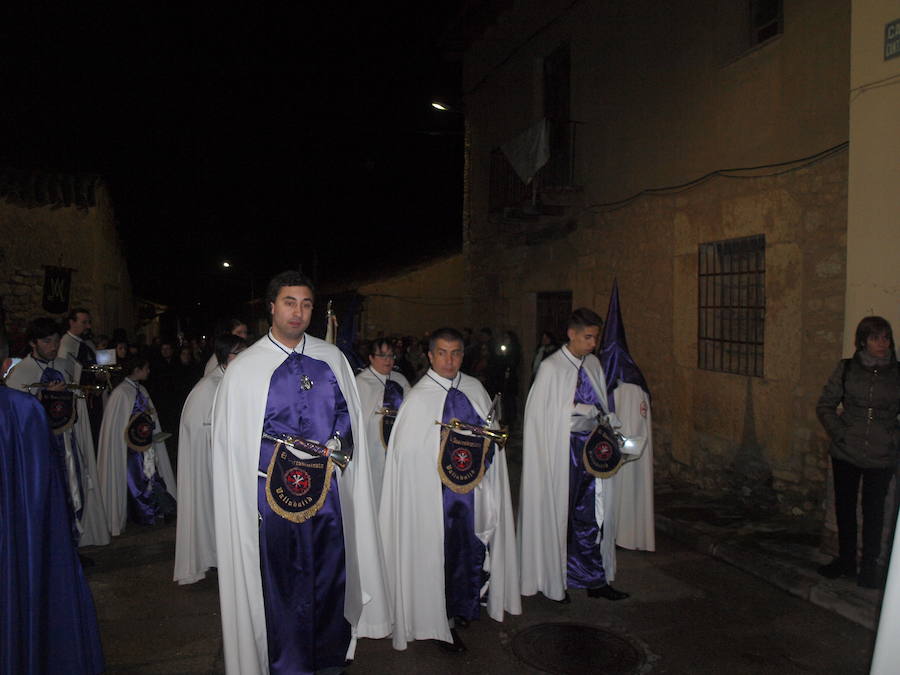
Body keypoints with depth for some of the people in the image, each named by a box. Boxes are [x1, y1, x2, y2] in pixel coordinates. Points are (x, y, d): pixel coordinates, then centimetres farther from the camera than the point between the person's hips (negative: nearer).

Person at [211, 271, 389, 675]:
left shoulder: (332, 358, 5)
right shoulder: (245, 368, -4)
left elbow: (348, 414, 12)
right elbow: (232, 442, -3)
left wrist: (337, 444, -5)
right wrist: (288, 451, -11)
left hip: (328, 491, 3)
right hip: (275, 493, -3)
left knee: (330, 576, 14)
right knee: (283, 582, 8)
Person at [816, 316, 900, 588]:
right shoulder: (847, 369, -3)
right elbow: (824, 405, 3)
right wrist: (839, 433, -5)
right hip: (846, 453, 1)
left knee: (874, 511, 11)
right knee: (845, 507, 13)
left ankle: (869, 565, 28)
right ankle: (846, 560, 30)